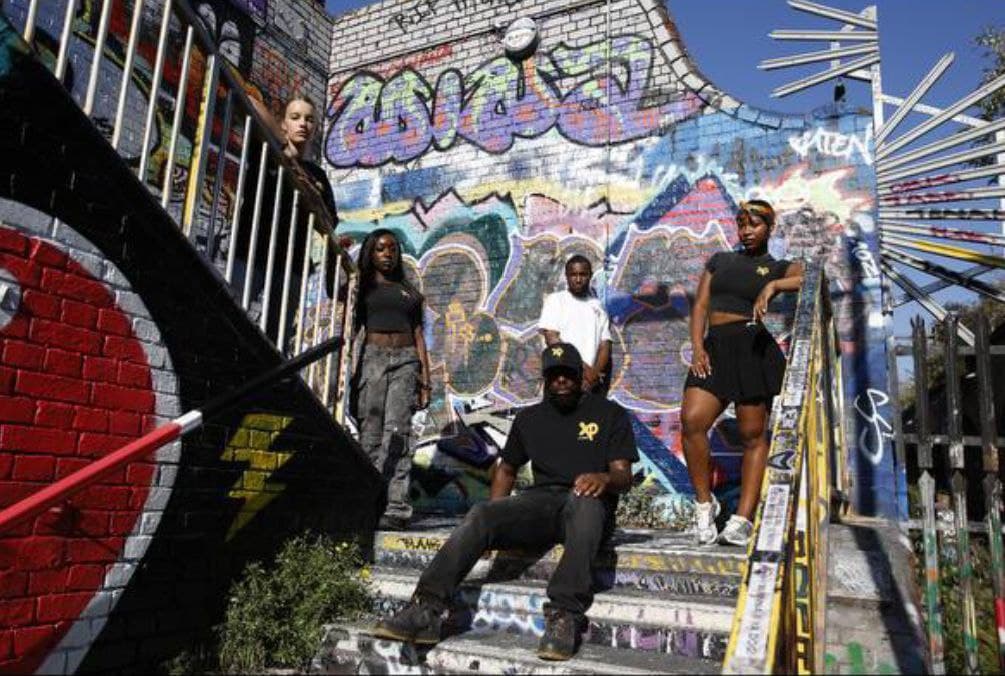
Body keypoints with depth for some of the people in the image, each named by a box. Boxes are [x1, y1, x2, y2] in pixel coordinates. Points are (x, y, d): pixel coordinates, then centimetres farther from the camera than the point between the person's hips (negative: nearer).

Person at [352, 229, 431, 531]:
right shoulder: (362, 287, 17)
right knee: (370, 433, -8)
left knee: (397, 431, -12)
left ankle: (396, 508, -16)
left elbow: (418, 335, 17)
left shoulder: (409, 292, 22)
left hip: (405, 361, 1)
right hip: (371, 358, -1)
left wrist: (425, 380, 10)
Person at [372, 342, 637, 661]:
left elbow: (624, 476, 0)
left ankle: (564, 616, -47)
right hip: (539, 501, 3)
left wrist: (605, 478, -25)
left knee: (582, 498, -39)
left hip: (588, 506, -3)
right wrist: (495, 514, 10)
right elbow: (506, 468, 27)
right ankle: (426, 611, -35)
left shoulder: (610, 414, 10)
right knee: (481, 514, -26)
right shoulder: (529, 418, 21)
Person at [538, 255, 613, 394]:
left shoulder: (597, 305, 16)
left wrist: (595, 372, -10)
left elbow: (605, 345, 9)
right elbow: (552, 339, -5)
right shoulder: (555, 300, 6)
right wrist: (581, 367, -12)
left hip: (593, 381, 4)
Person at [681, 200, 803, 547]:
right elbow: (700, 305, 13)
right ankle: (705, 503, 0)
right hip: (714, 348, 3)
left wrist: (773, 285, -21)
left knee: (753, 435, -2)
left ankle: (742, 520, 2)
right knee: (691, 420, -16)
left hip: (754, 347, -3)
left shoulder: (779, 267, 13)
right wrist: (697, 347, -1)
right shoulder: (720, 260, 23)